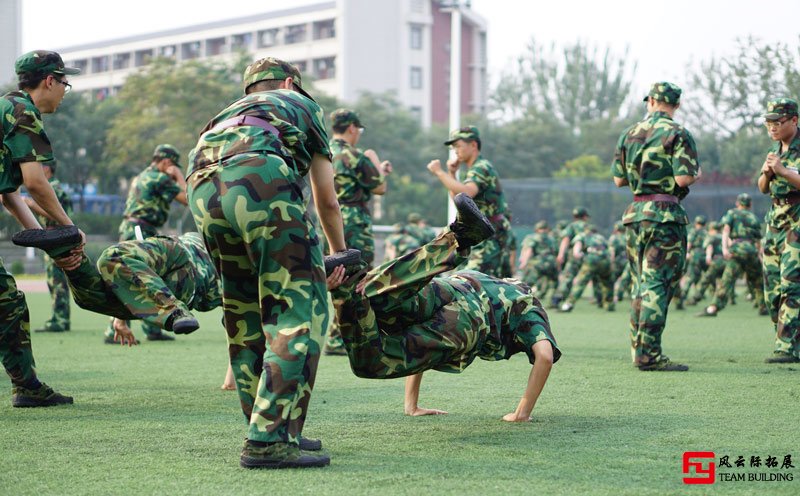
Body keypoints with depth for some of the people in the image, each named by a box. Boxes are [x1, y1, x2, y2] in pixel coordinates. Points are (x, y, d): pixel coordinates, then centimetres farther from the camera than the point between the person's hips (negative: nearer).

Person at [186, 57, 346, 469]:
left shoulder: (230, 112, 43)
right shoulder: (301, 104, 34)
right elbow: (327, 200, 36)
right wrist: (340, 254, 53)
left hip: (202, 188, 5)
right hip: (260, 175, -5)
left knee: (245, 319, 16)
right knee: (301, 309, -4)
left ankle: (269, 431, 20)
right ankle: (269, 439, -13)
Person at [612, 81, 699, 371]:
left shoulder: (629, 134, 11)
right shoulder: (678, 135, -8)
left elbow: (618, 179, 12)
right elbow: (684, 178, -17)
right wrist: (696, 173, 5)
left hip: (635, 213, 6)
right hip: (665, 215, -6)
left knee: (640, 285, 14)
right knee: (658, 285, -7)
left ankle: (639, 350, 17)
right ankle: (648, 355, -11)